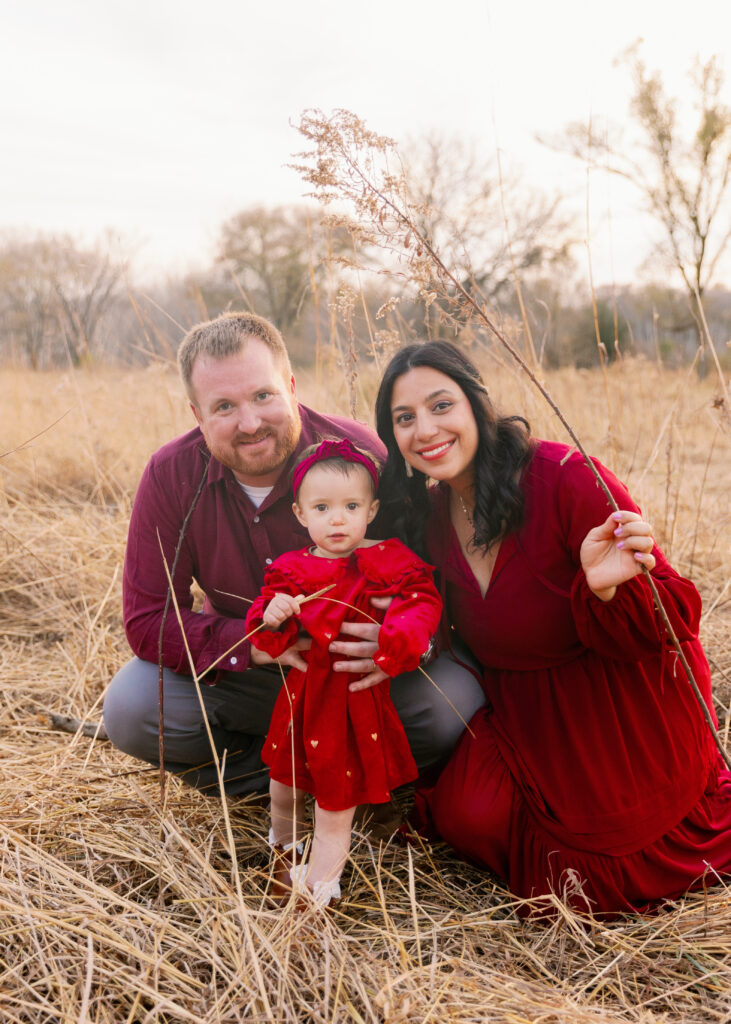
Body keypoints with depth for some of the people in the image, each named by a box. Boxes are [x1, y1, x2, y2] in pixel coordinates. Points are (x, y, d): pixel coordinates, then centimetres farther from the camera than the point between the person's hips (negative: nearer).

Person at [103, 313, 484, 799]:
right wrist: (255, 642, -32)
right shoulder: (171, 475, -15)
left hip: (355, 668, -1)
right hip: (238, 671, 2)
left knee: (452, 704, -28)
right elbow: (148, 619, -14)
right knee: (130, 709, -22)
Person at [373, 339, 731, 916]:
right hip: (523, 711, 5)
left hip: (627, 710, -4)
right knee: (469, 816, -16)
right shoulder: (428, 515, -5)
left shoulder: (565, 478, -25)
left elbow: (676, 616, -25)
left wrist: (607, 590, -46)